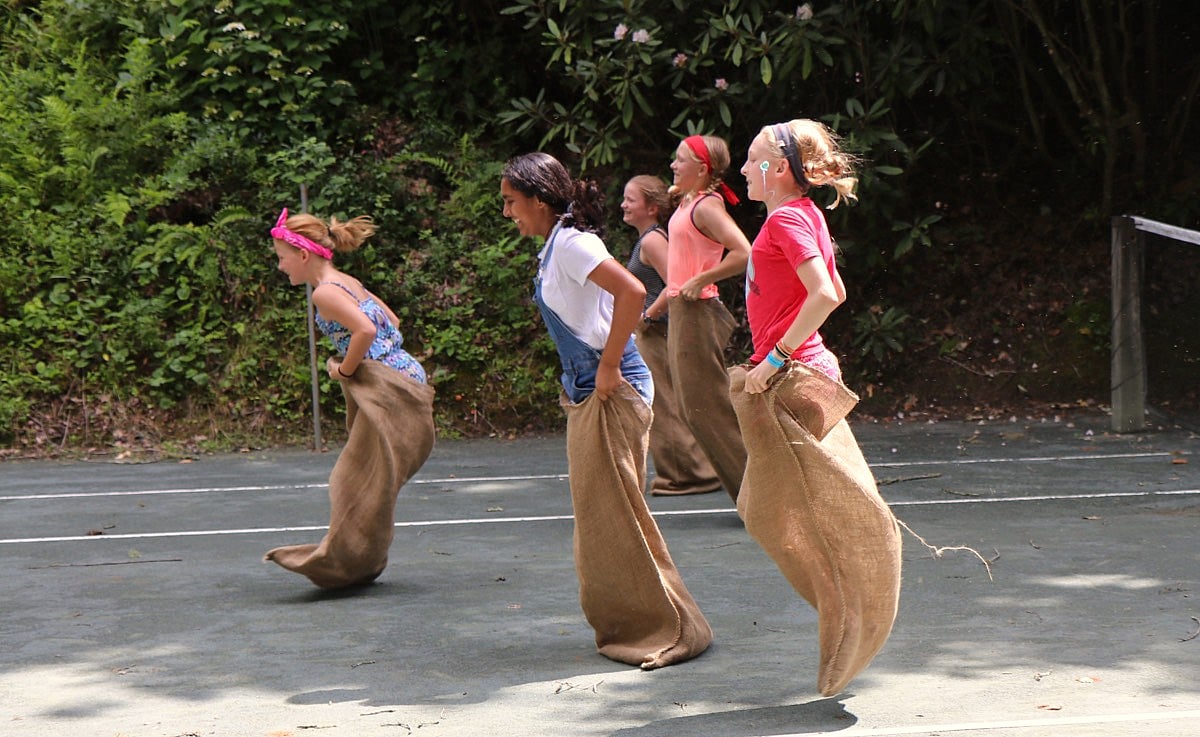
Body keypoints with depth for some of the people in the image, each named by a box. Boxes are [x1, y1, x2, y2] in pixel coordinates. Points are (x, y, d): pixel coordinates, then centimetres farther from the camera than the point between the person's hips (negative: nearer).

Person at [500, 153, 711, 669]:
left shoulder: (570, 243, -15)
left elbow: (632, 292, -30)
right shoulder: (555, 247, 14)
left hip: (610, 392, -10)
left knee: (614, 515, -5)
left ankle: (669, 629, 2)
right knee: (598, 514, 13)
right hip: (586, 394, 10)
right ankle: (625, 625, 22)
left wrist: (608, 367, -24)